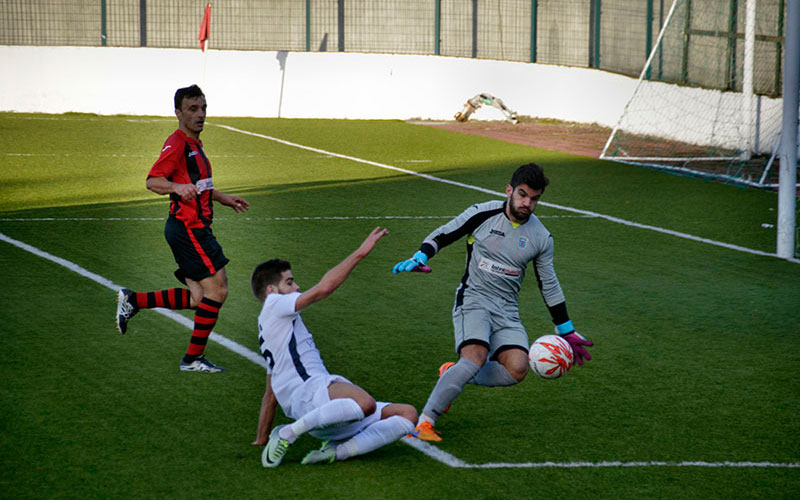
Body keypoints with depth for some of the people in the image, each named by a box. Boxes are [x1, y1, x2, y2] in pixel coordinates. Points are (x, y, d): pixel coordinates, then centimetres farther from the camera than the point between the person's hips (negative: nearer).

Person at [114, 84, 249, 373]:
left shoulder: (193, 144, 19)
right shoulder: (177, 143, -12)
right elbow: (153, 181, -22)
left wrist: (224, 199, 38)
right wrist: (177, 187, -40)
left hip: (194, 227, 10)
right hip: (188, 227, -10)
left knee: (200, 298, 7)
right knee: (216, 289, -10)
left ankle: (133, 301, 14)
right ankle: (194, 358, -3)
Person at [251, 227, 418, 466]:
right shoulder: (273, 305, 6)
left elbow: (271, 394, 37)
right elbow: (323, 288, -9)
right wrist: (360, 252, -4)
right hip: (310, 390, -9)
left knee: (408, 414, -1)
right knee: (365, 403, -41)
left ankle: (337, 451, -14)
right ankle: (287, 433, -20)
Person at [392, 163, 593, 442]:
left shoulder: (541, 238, 6)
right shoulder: (483, 214, -4)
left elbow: (549, 285, 15)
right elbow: (443, 235, 6)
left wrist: (567, 333, 17)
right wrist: (420, 257, -13)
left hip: (507, 311, 4)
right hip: (473, 300, -4)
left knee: (517, 370, -21)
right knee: (475, 357, -30)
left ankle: (453, 376, 2)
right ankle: (424, 422, -28)